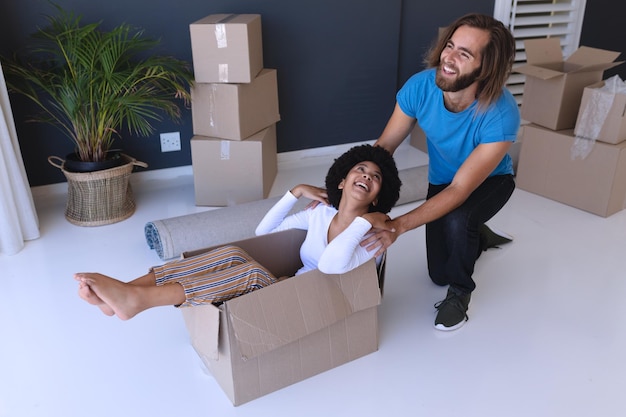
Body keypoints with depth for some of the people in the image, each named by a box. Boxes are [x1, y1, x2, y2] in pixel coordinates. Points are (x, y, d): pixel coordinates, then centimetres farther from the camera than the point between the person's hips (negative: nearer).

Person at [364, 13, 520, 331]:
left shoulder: (501, 116, -39)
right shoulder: (420, 86, -29)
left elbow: (459, 190, -38)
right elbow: (384, 146, -18)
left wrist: (399, 226, -49)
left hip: (490, 181, -3)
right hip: (441, 179, 4)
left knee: (456, 220, -38)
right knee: (438, 274, 7)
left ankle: (461, 291, -6)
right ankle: (478, 236, 39)